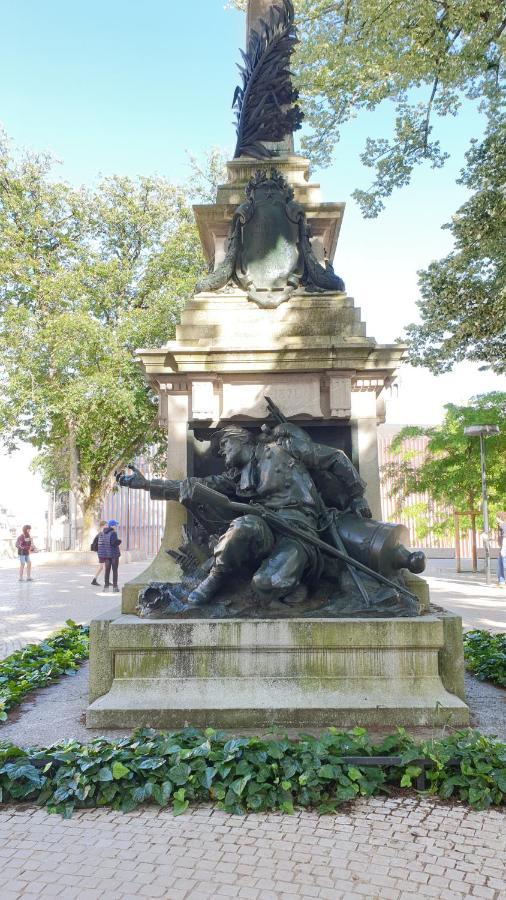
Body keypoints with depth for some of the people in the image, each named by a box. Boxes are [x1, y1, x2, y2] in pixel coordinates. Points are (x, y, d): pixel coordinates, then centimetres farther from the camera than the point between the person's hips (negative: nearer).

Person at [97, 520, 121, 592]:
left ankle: (106, 586, 10)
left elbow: (100, 543, 6)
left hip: (106, 554, 6)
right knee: (115, 570, 2)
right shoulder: (113, 533, -15)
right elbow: (114, 543, -22)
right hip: (114, 554, -6)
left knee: (107, 570, 11)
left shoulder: (102, 533, 6)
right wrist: (119, 541, -4)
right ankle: (115, 586, 3)